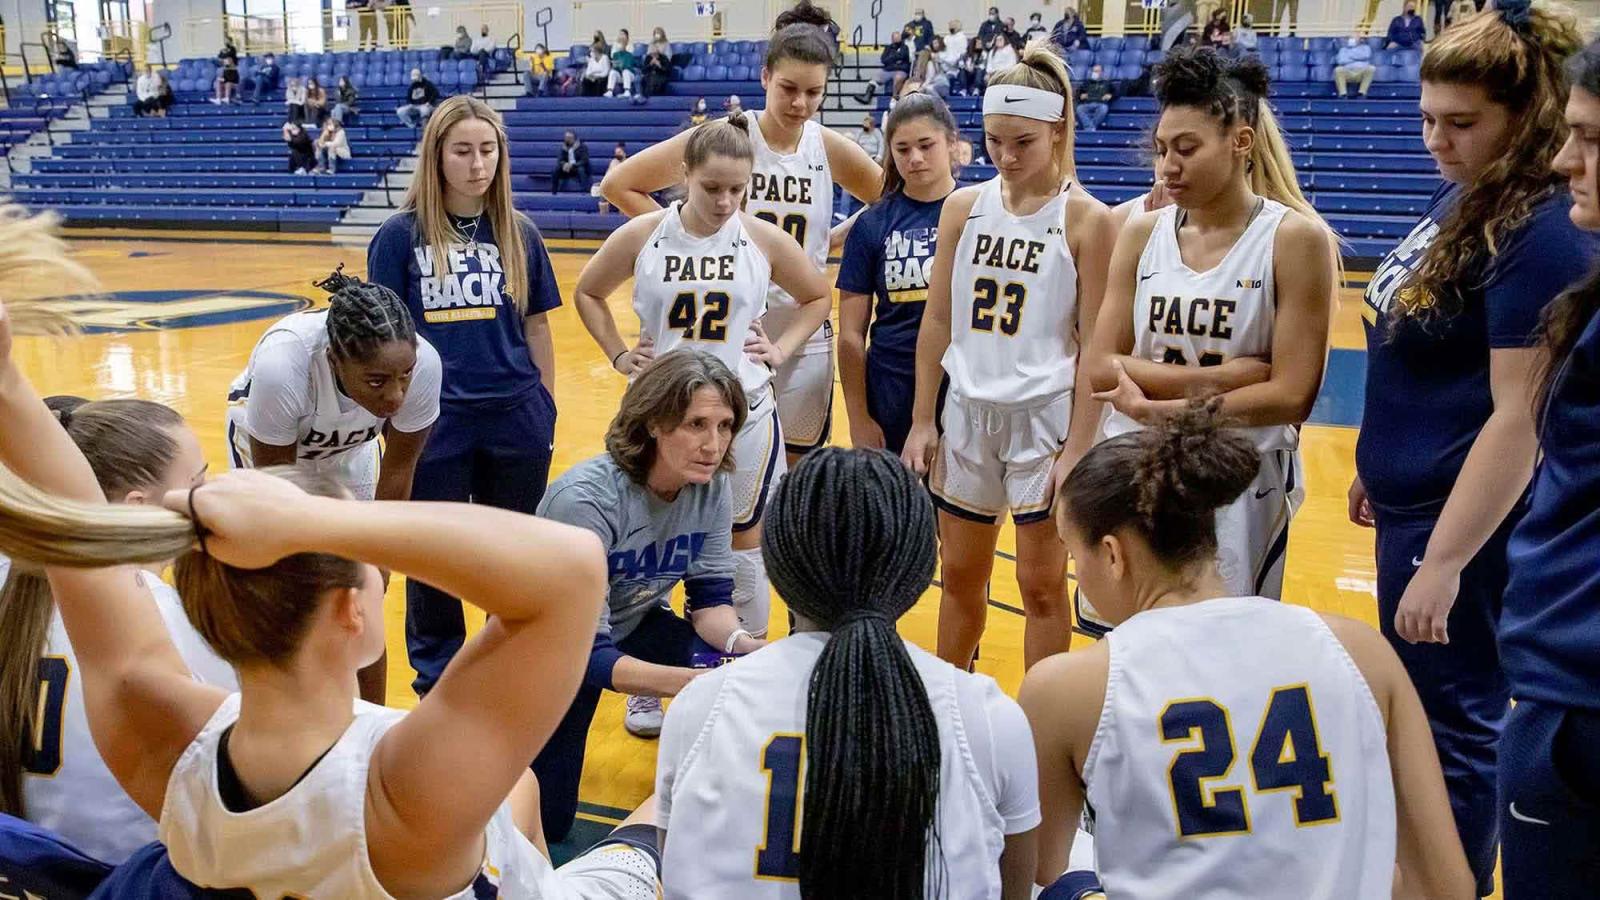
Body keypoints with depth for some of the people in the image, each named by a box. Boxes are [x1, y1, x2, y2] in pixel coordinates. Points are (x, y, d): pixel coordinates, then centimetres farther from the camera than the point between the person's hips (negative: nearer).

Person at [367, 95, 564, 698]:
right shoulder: (401, 235, -3)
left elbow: (536, 328, 9)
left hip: (516, 420, 2)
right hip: (435, 422, -2)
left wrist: (547, 410, 10)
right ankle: (435, 683, 28)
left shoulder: (519, 235, 4)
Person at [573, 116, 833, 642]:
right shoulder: (642, 236, -5)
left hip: (743, 413, 0)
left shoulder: (764, 240, -5)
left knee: (743, 539, 10)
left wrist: (781, 349, 0)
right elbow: (588, 292, 11)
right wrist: (618, 355, 2)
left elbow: (818, 298, 11)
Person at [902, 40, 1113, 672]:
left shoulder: (1085, 219, -9)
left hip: (1044, 414, -4)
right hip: (967, 410, 4)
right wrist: (923, 421, 4)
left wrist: (1078, 448, -12)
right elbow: (938, 321, 6)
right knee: (960, 574, 15)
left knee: (1041, 583, 6)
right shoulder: (964, 207, 3)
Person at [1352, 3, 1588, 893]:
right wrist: (1378, 470, 20)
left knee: (1451, 728, 4)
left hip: (1463, 522, -9)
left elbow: (1521, 417, -24)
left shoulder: (1546, 231, -21)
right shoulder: (1460, 198, 6)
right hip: (1413, 503, 9)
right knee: (1422, 712, 21)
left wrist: (1443, 563, -24)